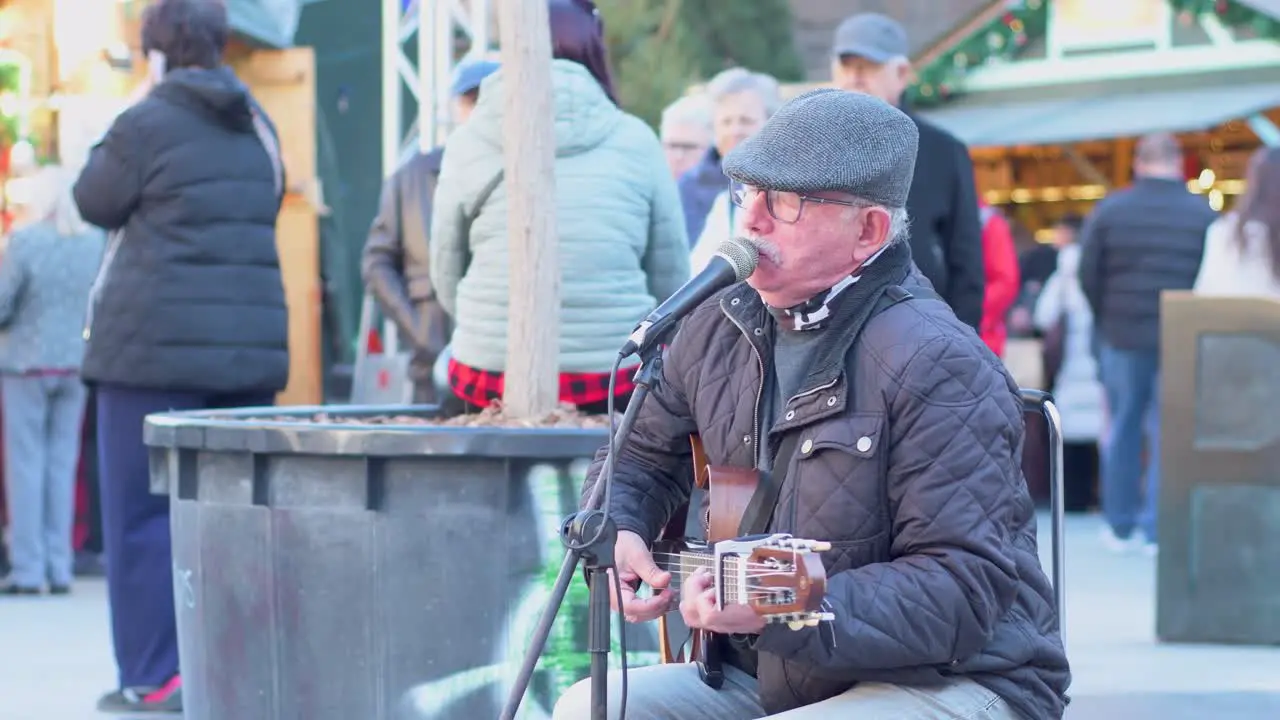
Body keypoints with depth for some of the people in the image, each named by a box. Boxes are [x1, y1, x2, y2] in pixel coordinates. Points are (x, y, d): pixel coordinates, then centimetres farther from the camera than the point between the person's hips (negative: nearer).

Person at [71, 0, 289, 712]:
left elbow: (96, 202, 2)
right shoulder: (258, 125, 11)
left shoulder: (147, 124, -9)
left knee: (144, 513, 0)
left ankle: (156, 677, -1)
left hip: (157, 345, -6)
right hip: (251, 341, 6)